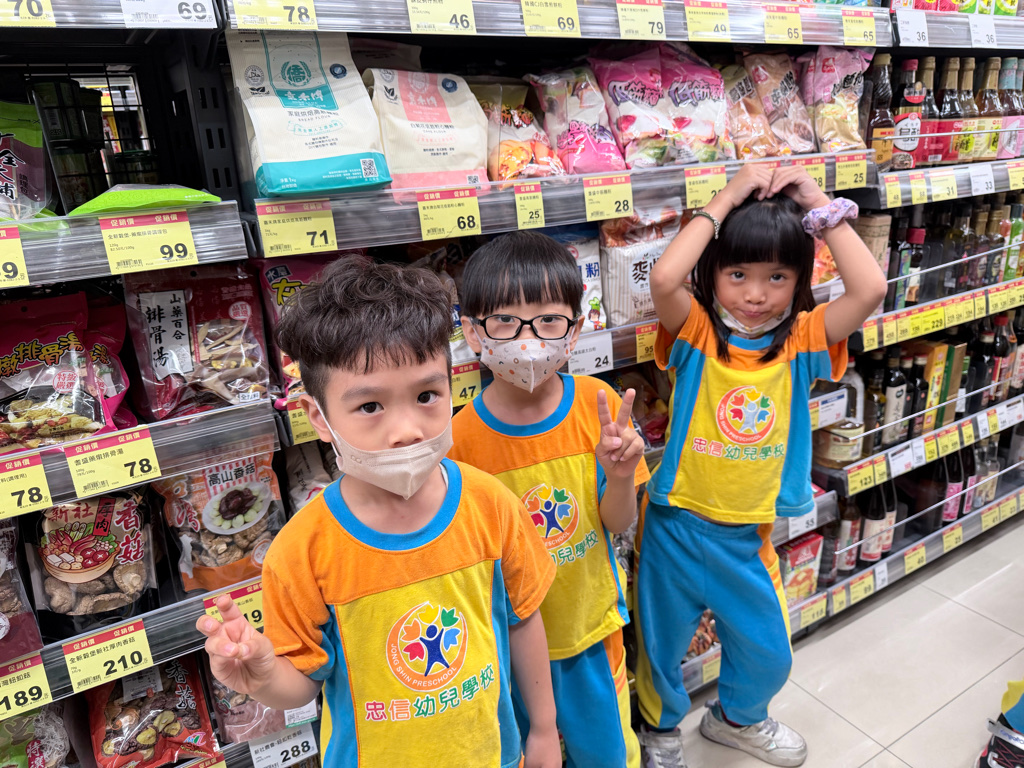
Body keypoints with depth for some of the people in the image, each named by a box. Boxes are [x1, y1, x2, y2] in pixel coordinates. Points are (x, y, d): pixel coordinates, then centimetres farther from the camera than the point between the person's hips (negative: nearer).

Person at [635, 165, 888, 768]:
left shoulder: (801, 340, -6)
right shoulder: (696, 333, -14)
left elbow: (871, 289, -23)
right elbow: (663, 279, -34)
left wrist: (821, 205, -17)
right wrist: (726, 200, -23)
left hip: (748, 535, 3)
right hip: (676, 527, -2)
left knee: (769, 655, 23)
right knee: (662, 646, 19)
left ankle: (737, 718, 56)